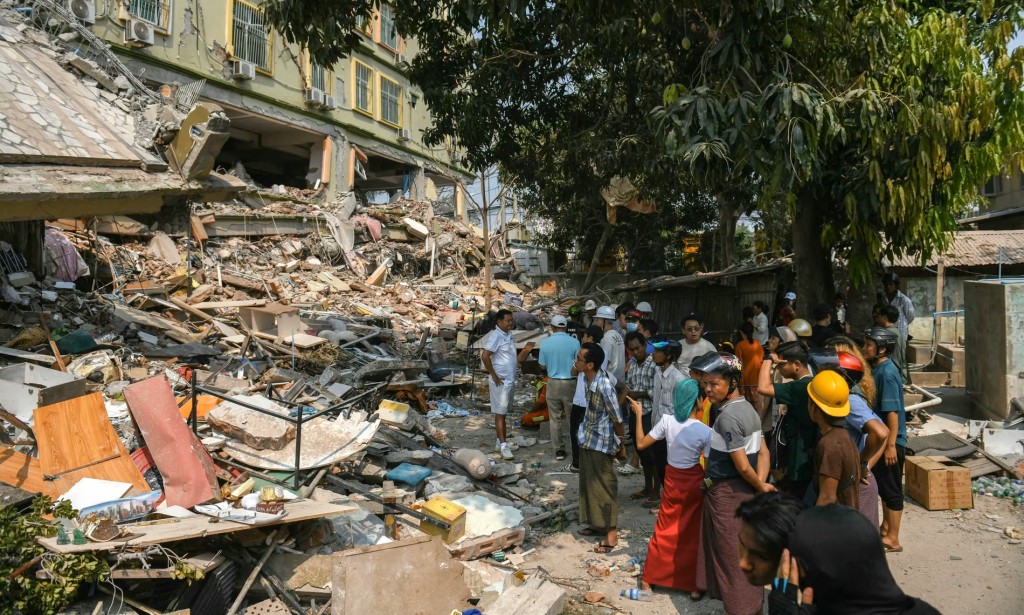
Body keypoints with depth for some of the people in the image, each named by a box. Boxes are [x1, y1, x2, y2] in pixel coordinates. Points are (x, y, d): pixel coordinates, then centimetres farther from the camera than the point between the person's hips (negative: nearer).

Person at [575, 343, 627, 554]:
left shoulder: (604, 386, -29)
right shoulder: (589, 378, -3)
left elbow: (617, 419, -19)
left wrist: (621, 446, -8)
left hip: (601, 442, -9)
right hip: (588, 440, 9)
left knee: (604, 486, 3)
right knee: (589, 483, 19)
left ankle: (611, 532, 17)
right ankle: (598, 523, 35)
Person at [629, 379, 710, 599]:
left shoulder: (667, 421, -15)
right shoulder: (705, 431, -18)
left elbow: (641, 444, -8)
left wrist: (638, 415, -1)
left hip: (672, 480, 2)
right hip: (694, 483, -2)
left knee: (664, 530, 16)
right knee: (693, 534, 13)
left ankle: (649, 579, 24)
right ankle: (694, 585, 22)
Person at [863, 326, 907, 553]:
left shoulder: (887, 373, -21)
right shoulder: (878, 369, 8)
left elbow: (892, 411, -24)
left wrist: (891, 444, -24)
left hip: (890, 441, -10)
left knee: (891, 489, 0)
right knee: (883, 486, 20)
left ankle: (893, 540, 10)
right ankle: (885, 529, 35)